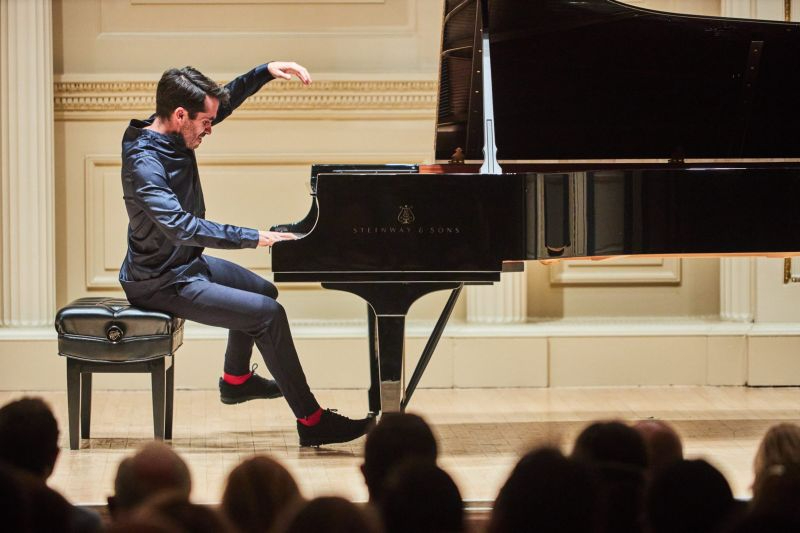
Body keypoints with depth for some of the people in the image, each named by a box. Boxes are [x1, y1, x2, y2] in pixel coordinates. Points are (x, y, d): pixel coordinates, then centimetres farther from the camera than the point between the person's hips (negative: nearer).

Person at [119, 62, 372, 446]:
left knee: (262, 290, 29)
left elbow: (226, 100, 14)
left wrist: (267, 71, 1)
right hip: (162, 282, -11)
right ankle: (311, 421, -14)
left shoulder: (172, 134, -1)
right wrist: (253, 238, -36)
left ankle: (236, 379, 46)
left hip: (186, 262, 11)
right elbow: (179, 225, -38)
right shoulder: (143, 161, -28)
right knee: (268, 314, -20)